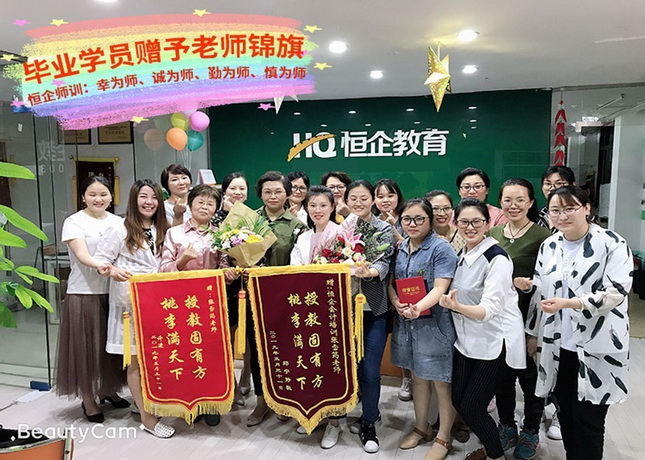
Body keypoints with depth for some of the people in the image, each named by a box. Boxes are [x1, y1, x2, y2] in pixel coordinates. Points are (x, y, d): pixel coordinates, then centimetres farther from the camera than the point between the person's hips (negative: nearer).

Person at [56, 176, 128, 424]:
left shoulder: (118, 222, 9)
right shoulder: (74, 222, -4)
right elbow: (82, 254, -19)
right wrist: (99, 265, -38)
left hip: (114, 291, 4)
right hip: (84, 293, -4)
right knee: (86, 346, 5)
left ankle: (108, 389, 32)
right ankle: (88, 398, 21)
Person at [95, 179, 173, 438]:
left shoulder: (162, 231, 11)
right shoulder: (121, 231, -5)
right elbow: (100, 259, -6)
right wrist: (113, 271, -25)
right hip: (129, 301, -5)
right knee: (135, 360, 2)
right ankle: (147, 418, 10)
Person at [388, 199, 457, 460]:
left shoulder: (441, 249, -11)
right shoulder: (401, 248, 8)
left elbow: (440, 288, -19)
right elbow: (391, 281, 11)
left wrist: (419, 307, -36)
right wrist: (396, 302, -8)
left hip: (434, 322, -6)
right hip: (406, 321, 6)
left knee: (441, 381, 5)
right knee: (417, 376, 19)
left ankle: (443, 438, 24)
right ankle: (421, 429, 36)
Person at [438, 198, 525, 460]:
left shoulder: (497, 258, -19)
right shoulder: (462, 253, 4)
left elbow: (489, 308, -26)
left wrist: (457, 307, -42)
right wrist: (450, 303, -2)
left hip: (495, 342, -7)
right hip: (467, 339, 7)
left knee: (471, 406, -2)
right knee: (458, 400, 10)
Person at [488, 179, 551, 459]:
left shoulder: (542, 236, -11)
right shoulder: (492, 234, 5)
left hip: (529, 318, -4)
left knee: (530, 376, 11)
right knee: (502, 373, 16)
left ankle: (530, 432, 32)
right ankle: (507, 427, 36)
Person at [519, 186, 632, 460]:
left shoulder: (612, 244, -9)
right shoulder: (549, 246, 7)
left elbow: (615, 293, -16)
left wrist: (568, 303, -27)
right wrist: (534, 333, 15)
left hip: (597, 348, -5)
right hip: (557, 346, 5)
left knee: (588, 421, 3)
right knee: (566, 414, 15)